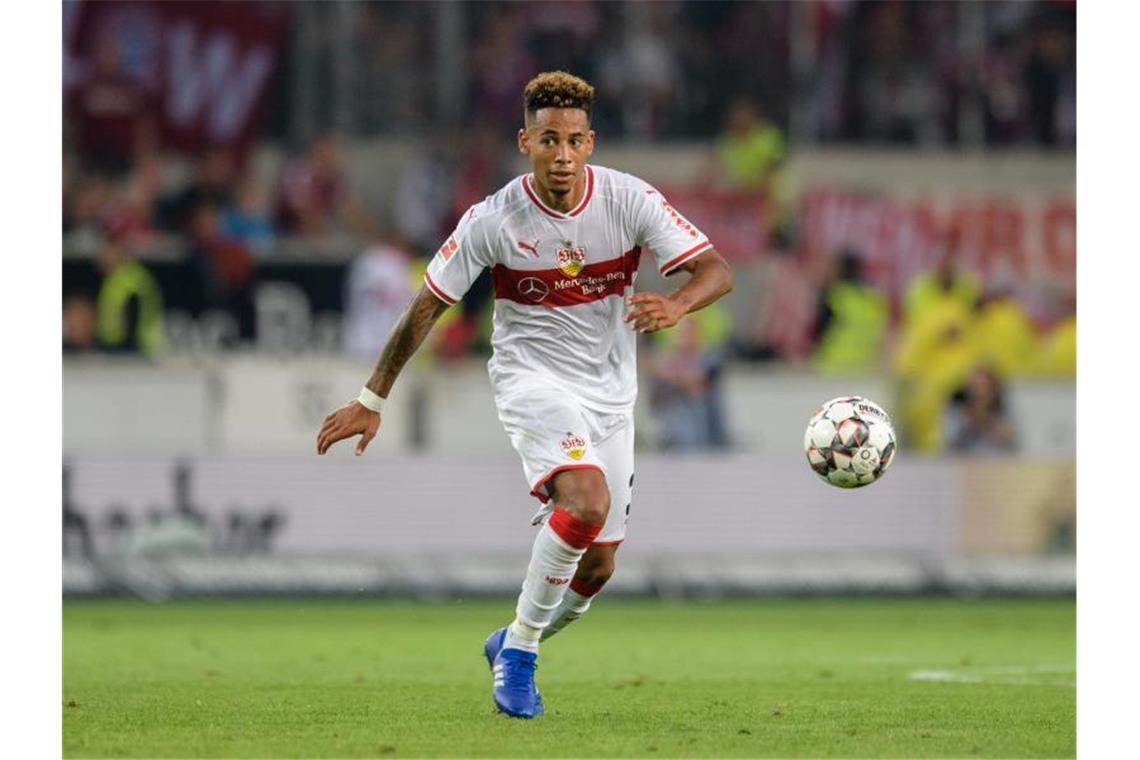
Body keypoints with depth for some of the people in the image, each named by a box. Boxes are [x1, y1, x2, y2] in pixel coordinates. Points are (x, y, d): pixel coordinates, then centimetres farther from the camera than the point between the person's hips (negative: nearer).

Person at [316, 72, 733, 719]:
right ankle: (520, 647, -14)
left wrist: (675, 305, -37)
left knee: (598, 567, 6)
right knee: (588, 500, -31)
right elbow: (428, 306, -5)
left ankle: (514, 645, 35)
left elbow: (717, 271, -14)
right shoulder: (493, 221, -15)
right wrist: (372, 400, -2)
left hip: (610, 390, 4)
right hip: (533, 376, -4)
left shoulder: (630, 200, -12)